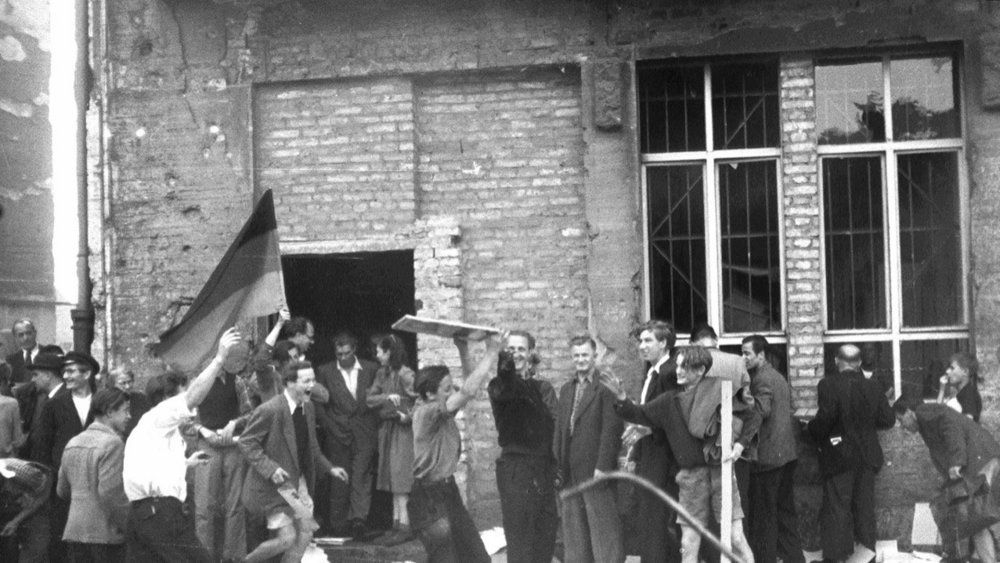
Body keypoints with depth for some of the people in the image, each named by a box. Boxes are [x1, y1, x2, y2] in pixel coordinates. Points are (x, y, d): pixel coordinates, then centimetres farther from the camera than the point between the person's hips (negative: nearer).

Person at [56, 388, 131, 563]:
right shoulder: (112, 443, -12)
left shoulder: (72, 443, 13)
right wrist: (129, 526, -11)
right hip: (105, 534, -7)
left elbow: (62, 491, 18)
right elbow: (110, 492, -19)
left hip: (74, 532, 7)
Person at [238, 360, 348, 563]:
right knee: (287, 538, -8)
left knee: (305, 532, 3)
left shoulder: (308, 407, 5)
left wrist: (329, 468, 7)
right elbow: (246, 442, -16)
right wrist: (270, 469, -24)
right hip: (275, 483, -8)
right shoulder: (269, 410, -20)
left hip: (299, 480, 8)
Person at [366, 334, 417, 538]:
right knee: (391, 474, 9)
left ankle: (404, 524, -11)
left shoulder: (405, 375, -14)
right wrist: (388, 397, -13)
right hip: (386, 428, 7)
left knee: (400, 474, -10)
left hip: (403, 428, -7)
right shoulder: (382, 374, 8)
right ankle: (396, 520, 15)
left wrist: (408, 416, -19)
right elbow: (370, 399, 3)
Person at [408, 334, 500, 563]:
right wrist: (491, 352, -28)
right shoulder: (427, 412, -21)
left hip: (447, 490, 9)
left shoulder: (441, 409, 5)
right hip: (429, 495, -9)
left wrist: (464, 351, -5)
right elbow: (469, 391, -30)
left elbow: (468, 386, 9)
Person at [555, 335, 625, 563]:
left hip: (596, 470, -7)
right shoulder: (566, 389, 17)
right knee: (573, 530, 10)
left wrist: (602, 467, -17)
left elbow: (612, 429, -12)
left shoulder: (606, 386, -7)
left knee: (603, 527, -4)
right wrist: (558, 465, 10)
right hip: (571, 473, 7)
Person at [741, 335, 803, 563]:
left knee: (763, 514, -3)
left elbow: (762, 410, -26)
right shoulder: (779, 377, 18)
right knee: (785, 510, 14)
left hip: (768, 455, -10)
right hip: (787, 452, 10)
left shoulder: (761, 379, -13)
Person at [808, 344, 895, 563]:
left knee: (836, 509, 2)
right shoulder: (873, 386, -1)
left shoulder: (828, 384, -15)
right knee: (865, 508, 14)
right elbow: (888, 420, 1)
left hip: (838, 457, -4)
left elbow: (825, 418, -23)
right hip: (867, 457, 4)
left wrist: (813, 432, -4)